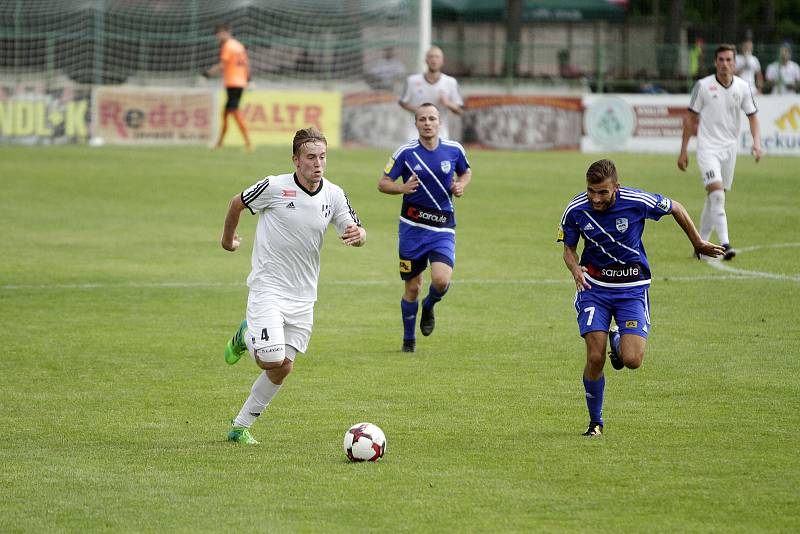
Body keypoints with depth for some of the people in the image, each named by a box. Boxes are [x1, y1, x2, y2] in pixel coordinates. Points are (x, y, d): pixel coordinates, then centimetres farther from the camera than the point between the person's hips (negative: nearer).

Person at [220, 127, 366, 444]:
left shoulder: (333, 195, -1)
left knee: (282, 368, 4)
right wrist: (228, 238, 17)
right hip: (267, 288, -5)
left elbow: (356, 233, 5)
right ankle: (245, 338, 17)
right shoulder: (274, 187, -14)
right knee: (272, 360, -18)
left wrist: (357, 234, -20)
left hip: (303, 296, 5)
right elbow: (237, 203, 3)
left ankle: (240, 426, 20)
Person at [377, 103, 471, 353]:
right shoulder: (406, 152, -5)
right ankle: (409, 339, 26)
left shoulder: (454, 150, 0)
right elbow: (383, 183, -1)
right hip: (413, 226, -1)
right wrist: (402, 188, -22)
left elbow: (466, 172, 19)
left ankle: (429, 307, 16)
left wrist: (461, 185, -3)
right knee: (412, 288, 4)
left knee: (441, 280, -20)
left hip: (443, 228, 1)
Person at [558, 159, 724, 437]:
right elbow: (569, 248, 3)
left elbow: (675, 208, -1)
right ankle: (595, 421, 11)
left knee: (632, 360, -15)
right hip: (594, 287, 1)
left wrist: (698, 243, 10)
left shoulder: (637, 201, -19)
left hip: (632, 288, -1)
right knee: (595, 359, -12)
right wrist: (576, 270, -20)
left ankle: (619, 339, 23)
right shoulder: (575, 210, -13)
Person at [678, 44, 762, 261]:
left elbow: (752, 115, 9)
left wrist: (756, 141, -9)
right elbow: (691, 119, 1)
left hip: (729, 149, 4)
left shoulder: (742, 87, 3)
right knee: (716, 193, -19)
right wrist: (683, 150, 1)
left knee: (715, 198, 8)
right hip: (707, 147, -4)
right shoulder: (703, 86, -5)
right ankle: (724, 243, -26)